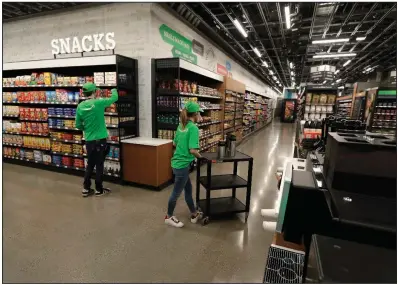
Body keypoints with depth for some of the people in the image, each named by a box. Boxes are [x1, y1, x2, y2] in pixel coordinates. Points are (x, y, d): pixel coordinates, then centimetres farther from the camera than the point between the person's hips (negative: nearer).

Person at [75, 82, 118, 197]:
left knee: (90, 164, 17)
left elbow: (78, 125, 6)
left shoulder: (80, 106, 0)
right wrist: (114, 90, 21)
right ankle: (99, 189, 16)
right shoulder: (99, 102, -13)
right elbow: (114, 98, 0)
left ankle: (86, 188, 23)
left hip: (88, 140, 4)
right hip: (100, 139, -4)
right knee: (99, 165, 6)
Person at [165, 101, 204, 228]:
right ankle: (169, 217, 29)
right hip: (182, 165, -9)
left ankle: (194, 214, 36)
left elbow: (175, 143, 17)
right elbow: (193, 150, -24)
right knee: (176, 192, 9)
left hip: (177, 162, 9)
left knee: (188, 189, 20)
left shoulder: (181, 126, 7)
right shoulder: (193, 128, -18)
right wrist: (200, 156, -6)